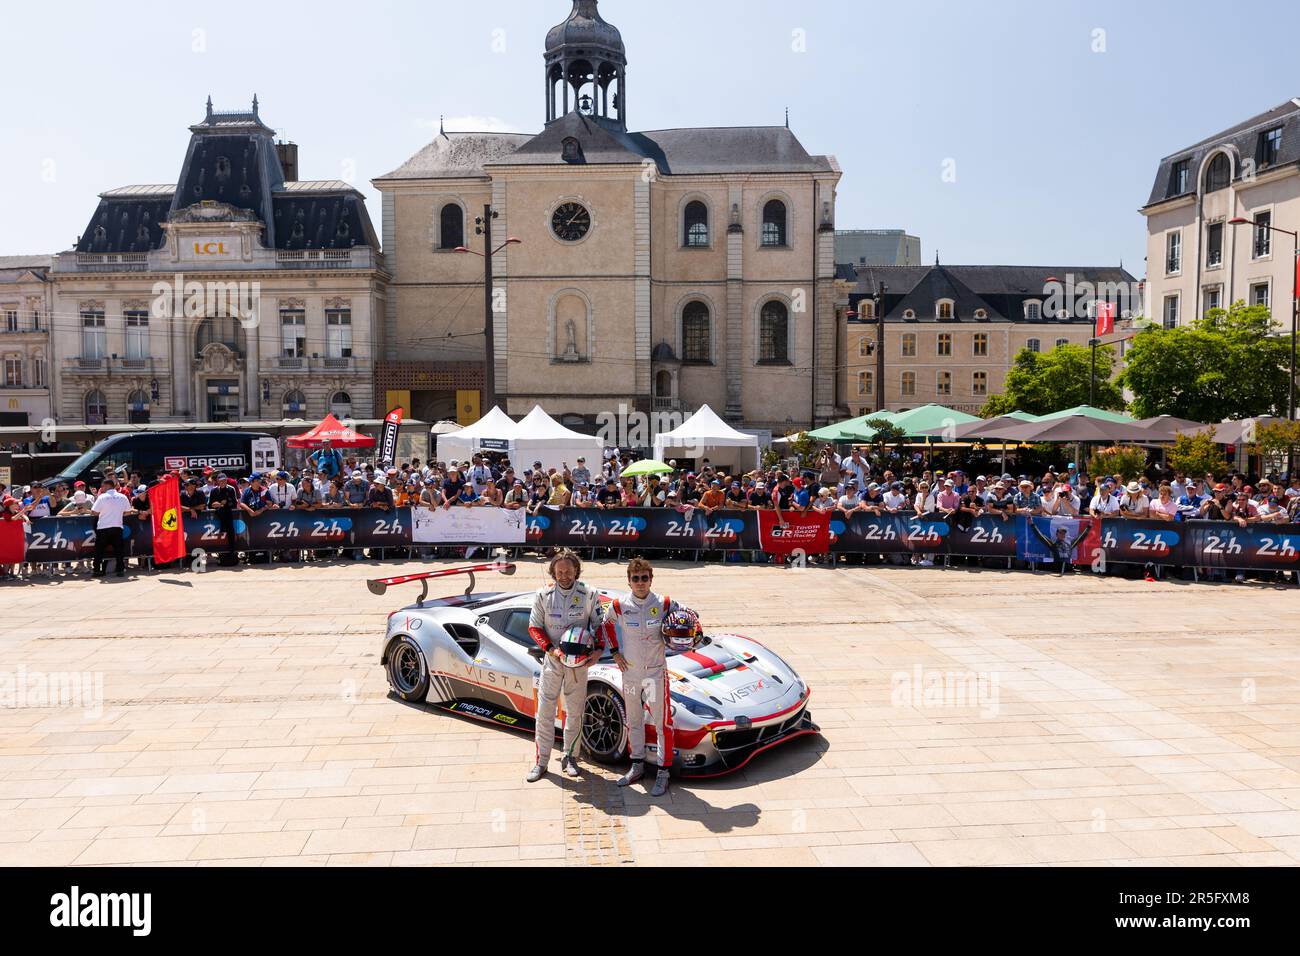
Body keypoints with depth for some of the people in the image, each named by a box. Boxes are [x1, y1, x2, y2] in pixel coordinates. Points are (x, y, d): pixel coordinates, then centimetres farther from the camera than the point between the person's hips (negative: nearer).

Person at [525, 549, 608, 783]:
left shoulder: (589, 595, -5)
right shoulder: (543, 595, -4)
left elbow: (600, 624, 3)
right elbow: (534, 627, 0)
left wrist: (598, 648, -13)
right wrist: (551, 649, -14)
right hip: (552, 659, 0)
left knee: (575, 711, 9)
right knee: (545, 711, 1)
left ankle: (570, 757, 24)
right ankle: (541, 761, 10)